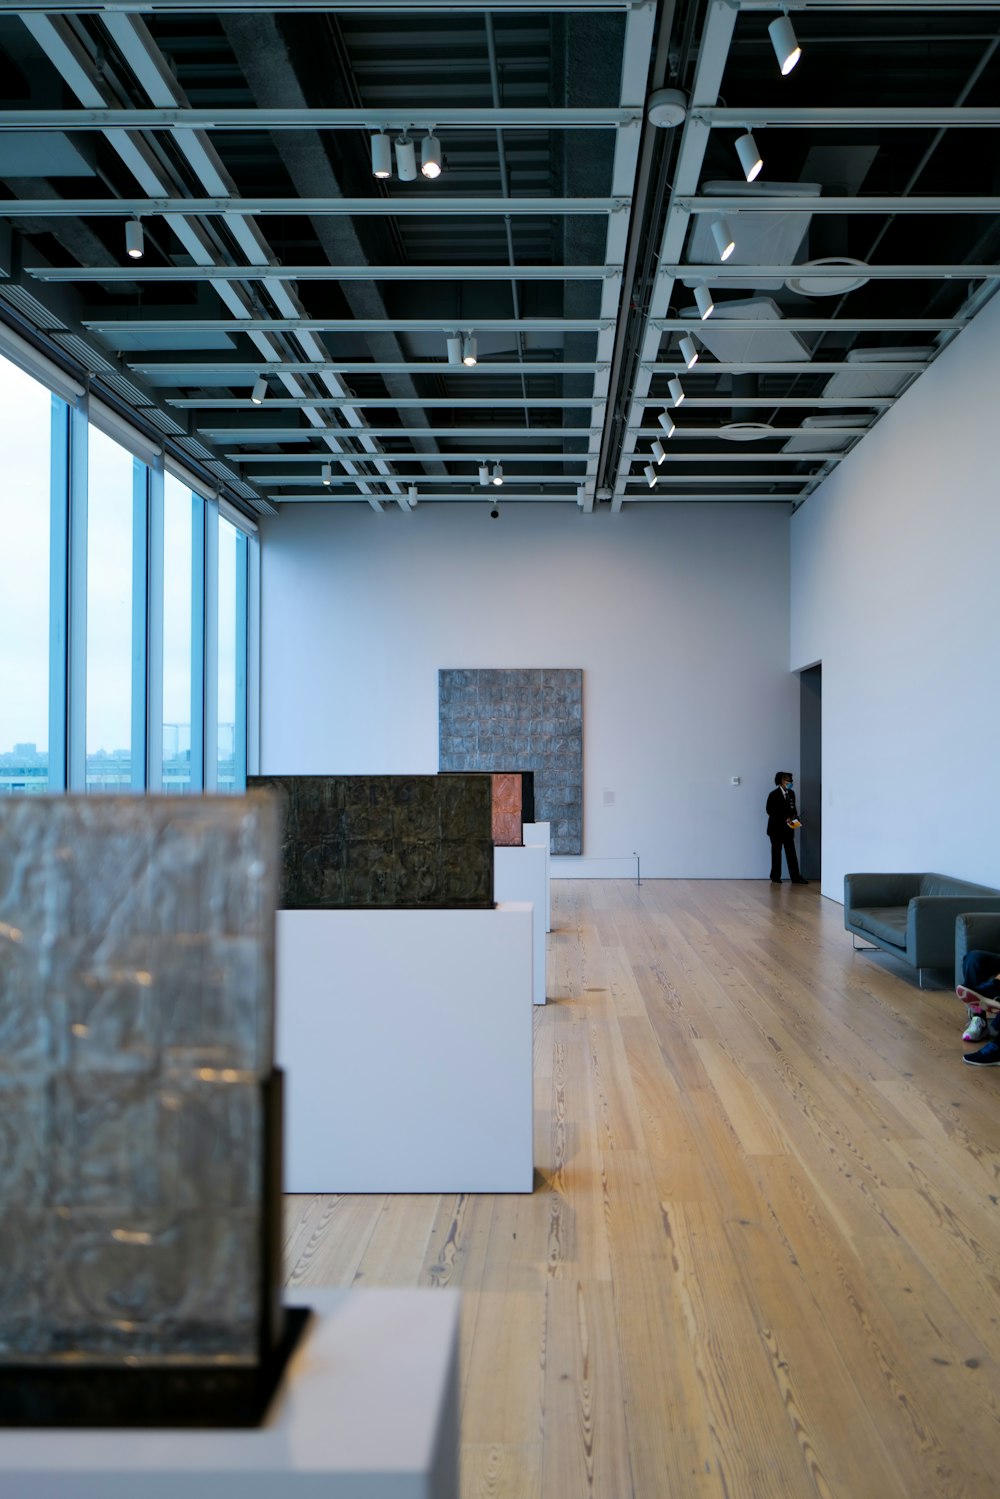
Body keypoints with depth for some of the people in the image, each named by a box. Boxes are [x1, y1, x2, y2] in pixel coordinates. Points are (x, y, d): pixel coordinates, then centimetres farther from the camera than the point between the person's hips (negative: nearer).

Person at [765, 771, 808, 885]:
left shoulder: (791, 793, 6)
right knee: (776, 853, 3)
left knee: (791, 853, 2)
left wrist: (795, 818, -6)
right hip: (776, 828, -5)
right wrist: (784, 819, -19)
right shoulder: (774, 794, -10)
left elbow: (793, 809, 15)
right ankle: (775, 877, 11)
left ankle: (795, 878, 3)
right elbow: (769, 810, -12)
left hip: (788, 828, 5)